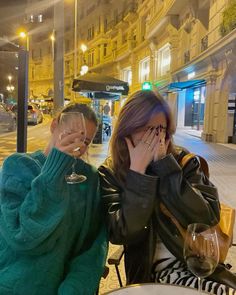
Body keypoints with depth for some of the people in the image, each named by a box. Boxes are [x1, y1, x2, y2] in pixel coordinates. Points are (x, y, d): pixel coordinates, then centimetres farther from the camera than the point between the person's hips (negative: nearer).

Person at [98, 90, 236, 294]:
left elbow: (208, 218, -13)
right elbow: (122, 234, -16)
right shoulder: (110, 173, -6)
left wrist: (165, 164, -17)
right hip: (155, 269, -2)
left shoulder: (183, 161, -2)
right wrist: (138, 170, -19)